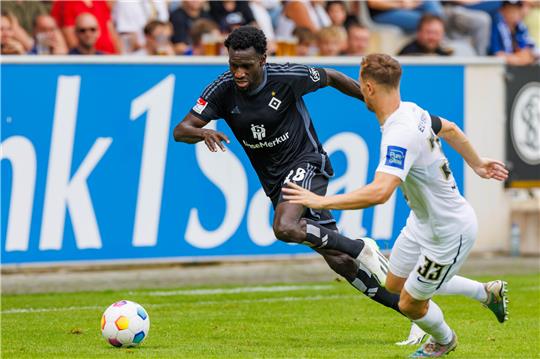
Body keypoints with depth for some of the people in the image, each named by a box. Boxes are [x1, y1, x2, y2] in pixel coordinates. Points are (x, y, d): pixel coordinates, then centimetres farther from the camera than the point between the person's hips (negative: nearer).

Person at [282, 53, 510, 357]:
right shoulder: (412, 111, -6)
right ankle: (487, 292, 37)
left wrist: (323, 201, -42)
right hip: (423, 220, 9)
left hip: (449, 234, -9)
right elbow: (449, 129, 14)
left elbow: (380, 192, -48)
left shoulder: (400, 135, -35)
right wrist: (477, 164, 30)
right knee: (396, 285, 23)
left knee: (411, 304, 10)